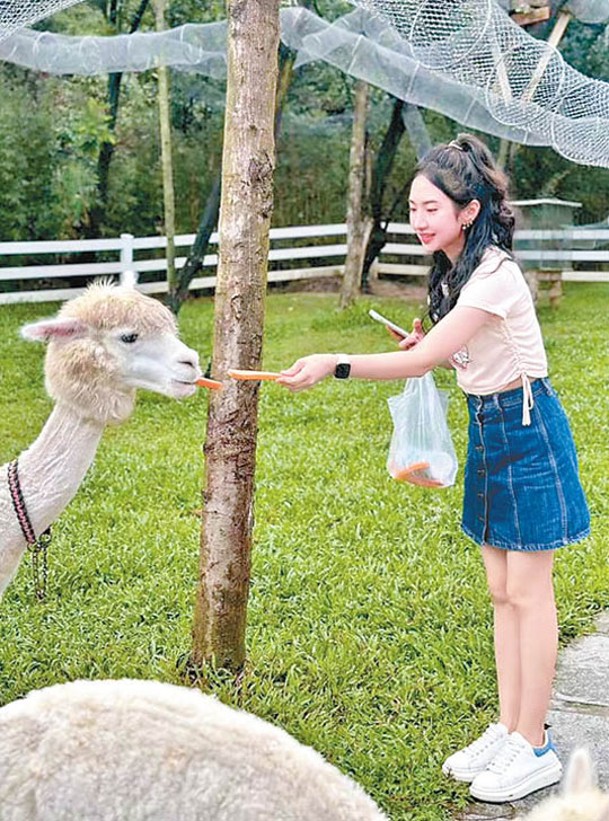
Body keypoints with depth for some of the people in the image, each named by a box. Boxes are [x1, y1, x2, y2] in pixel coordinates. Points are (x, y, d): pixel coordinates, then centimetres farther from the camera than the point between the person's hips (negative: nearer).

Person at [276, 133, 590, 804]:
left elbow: (421, 360, -28)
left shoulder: (494, 276, -22)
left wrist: (335, 364, -31)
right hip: (488, 429, 9)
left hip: (526, 432, -9)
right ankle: (508, 729, 22)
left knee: (527, 592, -2)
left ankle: (533, 748, 10)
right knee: (501, 591, 12)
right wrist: (432, 345, -3)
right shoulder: (455, 271, 7)